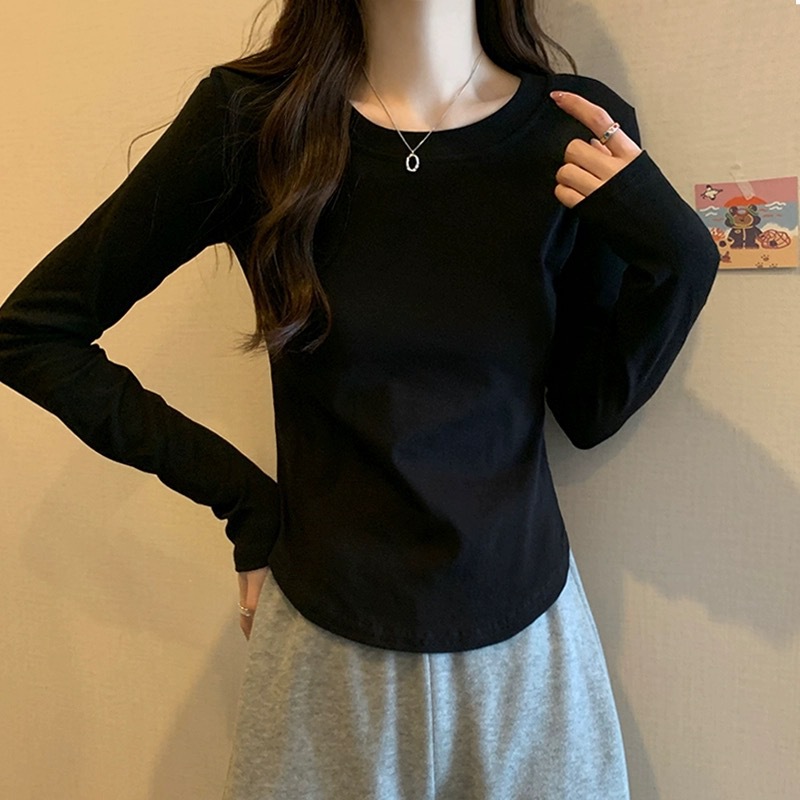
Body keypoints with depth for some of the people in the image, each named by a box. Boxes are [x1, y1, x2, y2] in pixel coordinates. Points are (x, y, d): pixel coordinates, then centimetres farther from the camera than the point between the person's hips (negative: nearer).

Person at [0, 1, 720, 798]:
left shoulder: (579, 131, -7)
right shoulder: (250, 116, -12)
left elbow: (589, 413, 0)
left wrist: (677, 257, -16)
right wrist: (240, 497, -8)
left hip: (524, 634, 2)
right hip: (328, 639, -1)